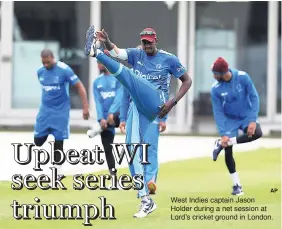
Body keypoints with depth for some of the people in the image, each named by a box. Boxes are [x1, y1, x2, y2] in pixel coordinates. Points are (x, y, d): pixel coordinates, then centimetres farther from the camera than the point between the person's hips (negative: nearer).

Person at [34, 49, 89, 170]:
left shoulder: (64, 70, -15)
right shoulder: (40, 72, 1)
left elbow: (80, 86, -11)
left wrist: (85, 108, -14)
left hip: (60, 111, -5)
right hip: (45, 110, 5)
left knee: (58, 142, -3)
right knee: (38, 141, 0)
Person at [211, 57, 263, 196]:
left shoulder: (242, 77, -20)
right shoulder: (215, 89, -17)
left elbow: (254, 97, -13)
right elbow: (218, 112, -13)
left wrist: (253, 120, -22)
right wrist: (223, 134, -22)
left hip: (247, 116, 0)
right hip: (230, 120, 0)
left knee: (257, 133, -30)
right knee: (228, 152, -9)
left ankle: (221, 144, -15)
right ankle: (237, 185, 8)